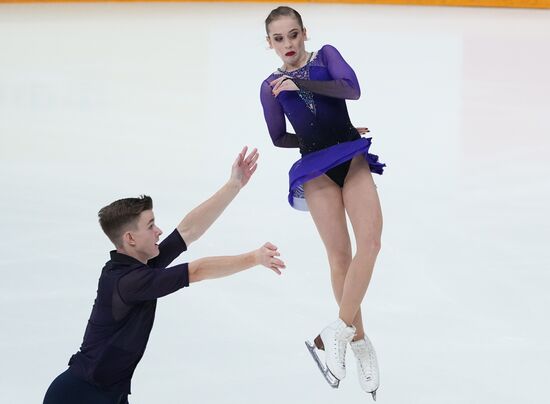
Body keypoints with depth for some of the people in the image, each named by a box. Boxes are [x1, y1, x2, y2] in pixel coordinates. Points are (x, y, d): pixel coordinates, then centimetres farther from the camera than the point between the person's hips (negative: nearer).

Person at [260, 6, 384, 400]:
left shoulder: (326, 56, 8)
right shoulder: (271, 86, 8)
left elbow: (351, 88, -10)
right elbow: (279, 138, 14)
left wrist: (301, 84, -15)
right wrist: (318, 140, 5)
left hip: (352, 157, 0)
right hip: (316, 167, 0)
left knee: (370, 240, -19)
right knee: (340, 254, -7)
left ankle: (336, 333, -15)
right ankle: (359, 339, 5)